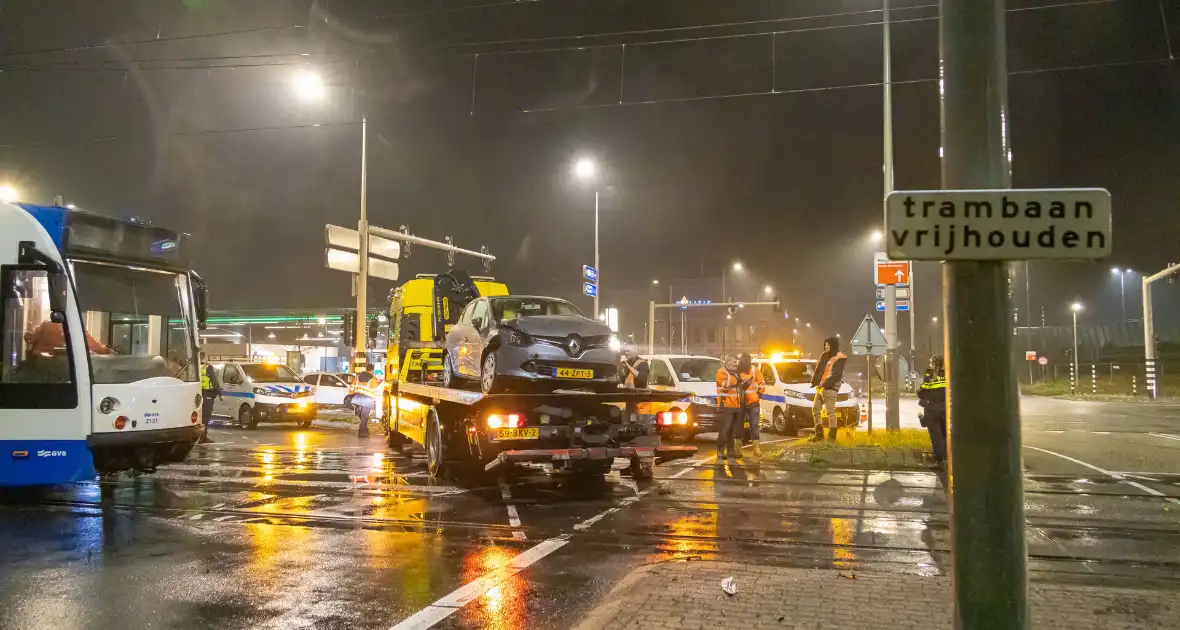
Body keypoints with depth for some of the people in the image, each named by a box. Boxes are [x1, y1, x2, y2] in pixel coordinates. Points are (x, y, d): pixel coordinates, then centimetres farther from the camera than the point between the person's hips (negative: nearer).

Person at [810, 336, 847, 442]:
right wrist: (815, 382, 0)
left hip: (830, 388, -9)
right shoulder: (824, 356, 15)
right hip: (820, 388, 9)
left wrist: (825, 384, -17)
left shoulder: (840, 358, -8)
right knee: (816, 409, 12)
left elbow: (836, 375, -15)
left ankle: (832, 436, -4)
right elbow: (818, 370, 14)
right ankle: (819, 434, 20)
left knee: (830, 411, -8)